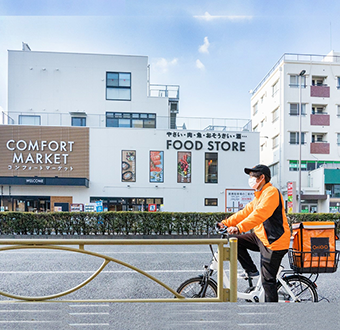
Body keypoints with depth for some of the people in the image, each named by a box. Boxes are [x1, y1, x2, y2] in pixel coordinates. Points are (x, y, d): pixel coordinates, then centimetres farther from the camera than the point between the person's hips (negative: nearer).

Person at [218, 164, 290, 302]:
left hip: (274, 241, -9)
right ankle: (251, 270, 12)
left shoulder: (271, 193, -17)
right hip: (261, 237, 10)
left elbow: (259, 214, -31)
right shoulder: (260, 195, 16)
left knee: (268, 280, -5)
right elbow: (246, 212, 15)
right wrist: (226, 223, 7)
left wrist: (239, 227, -40)